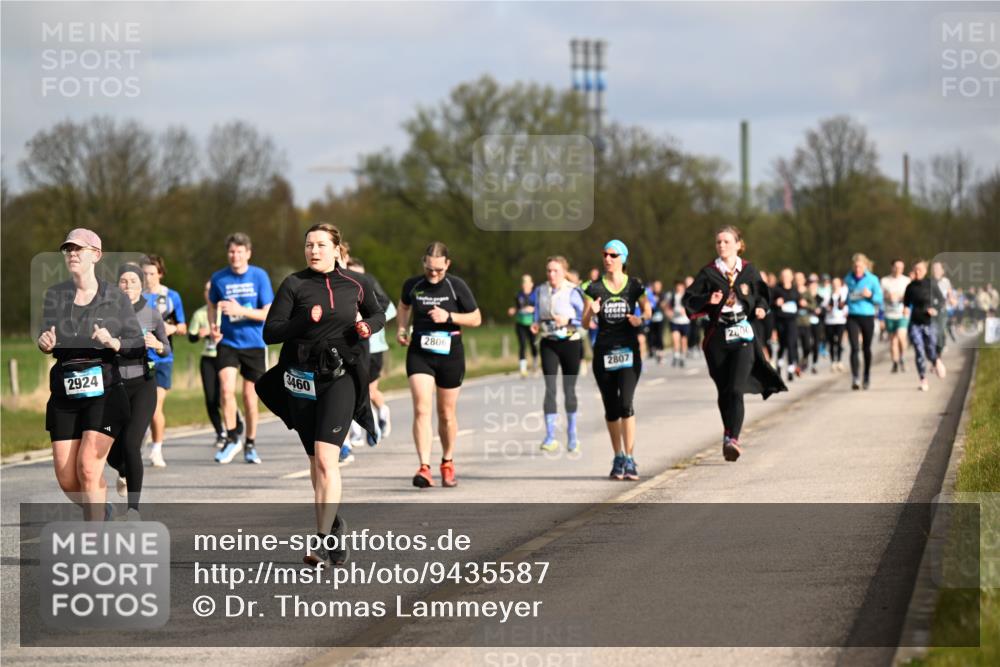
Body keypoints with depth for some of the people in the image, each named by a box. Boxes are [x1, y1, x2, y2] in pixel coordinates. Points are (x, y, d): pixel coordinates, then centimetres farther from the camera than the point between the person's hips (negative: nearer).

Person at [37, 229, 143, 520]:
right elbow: (45, 339, 0)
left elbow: (139, 346, 0)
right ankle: (102, 509, 33)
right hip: (64, 391, 4)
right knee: (66, 479, 2)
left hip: (104, 390, -4)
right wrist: (45, 342, -24)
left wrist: (114, 343, -20)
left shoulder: (115, 297, 0)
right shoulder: (55, 295, 8)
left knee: (88, 467, -18)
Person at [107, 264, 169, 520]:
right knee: (113, 453, 6)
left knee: (131, 444, -20)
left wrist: (157, 345, -12)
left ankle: (133, 508, -15)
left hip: (143, 385, -2)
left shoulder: (152, 315, -2)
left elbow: (166, 350, 10)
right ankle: (124, 473, 46)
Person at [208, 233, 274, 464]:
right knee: (227, 389, -17)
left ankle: (250, 445, 21)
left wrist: (240, 310, -21)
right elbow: (212, 306, 15)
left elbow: (268, 313, -9)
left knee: (249, 395, 5)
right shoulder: (219, 278, -1)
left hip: (254, 343, -1)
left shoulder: (259, 276, -6)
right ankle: (232, 439, -2)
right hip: (227, 342, 1)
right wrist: (214, 327, -4)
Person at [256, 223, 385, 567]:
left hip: (340, 377, -2)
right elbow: (270, 333, -5)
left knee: (326, 459, -16)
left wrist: (368, 325, -1)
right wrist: (305, 321, -20)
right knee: (315, 463, 10)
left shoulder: (356, 283, 4)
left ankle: (324, 542, -18)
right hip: (302, 379, 2)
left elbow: (378, 314, 22)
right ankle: (335, 527, 29)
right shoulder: (294, 285, 0)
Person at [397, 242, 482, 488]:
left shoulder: (457, 286, -6)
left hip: (450, 354, 0)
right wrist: (402, 328, 5)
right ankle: (424, 468, -22)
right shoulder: (412, 285, 0)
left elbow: (476, 318, 0)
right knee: (421, 409, -16)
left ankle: (447, 462, 33)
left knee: (446, 414, 10)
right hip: (419, 354, 0)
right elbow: (404, 305, 22)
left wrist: (449, 316, -16)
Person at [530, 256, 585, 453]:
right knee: (550, 388, -9)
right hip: (549, 344, 2)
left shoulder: (573, 292, -9)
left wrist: (567, 321, -24)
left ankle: (572, 434, 22)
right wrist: (536, 325, -5)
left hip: (570, 343, -2)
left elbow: (584, 318, -8)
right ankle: (550, 437, -11)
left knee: (569, 389, 6)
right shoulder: (540, 291, 4)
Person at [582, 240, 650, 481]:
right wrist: (591, 312, -19)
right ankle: (618, 457, 20)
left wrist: (641, 319, -8)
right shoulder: (595, 288, 3)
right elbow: (585, 323, 3)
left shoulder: (634, 285, 0)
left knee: (626, 403, -16)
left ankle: (629, 460, -14)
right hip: (603, 352, 2)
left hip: (628, 351, -2)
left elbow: (646, 310, 14)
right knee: (611, 408, 7)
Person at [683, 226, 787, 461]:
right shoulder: (708, 273, 4)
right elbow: (689, 300, 1)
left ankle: (732, 439, -22)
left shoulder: (749, 271, 6)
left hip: (744, 336, -1)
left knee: (736, 389, -15)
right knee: (724, 391, 10)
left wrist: (761, 307, 0)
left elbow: (762, 293, 21)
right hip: (717, 337, 1)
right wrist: (707, 300, -17)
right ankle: (730, 436, 27)